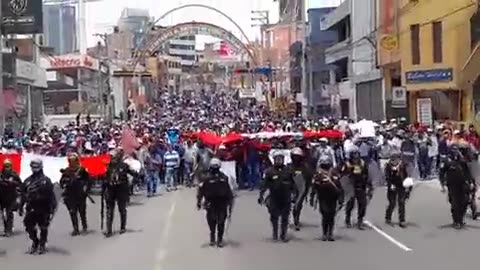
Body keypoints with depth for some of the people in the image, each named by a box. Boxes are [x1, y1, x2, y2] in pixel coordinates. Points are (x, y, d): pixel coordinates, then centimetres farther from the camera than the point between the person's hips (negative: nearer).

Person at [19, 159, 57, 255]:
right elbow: (23, 194, 13)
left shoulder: (46, 180, -1)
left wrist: (53, 207, -10)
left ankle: (42, 245, 17)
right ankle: (35, 242, 20)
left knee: (43, 228, 4)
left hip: (44, 208, -3)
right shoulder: (27, 181, 9)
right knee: (29, 226, 0)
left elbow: (51, 195, -4)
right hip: (31, 208, 3)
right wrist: (21, 207, 10)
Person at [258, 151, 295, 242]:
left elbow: (293, 184, 12)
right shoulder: (270, 171, -4)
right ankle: (275, 234, 20)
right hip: (274, 199, -2)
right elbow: (264, 184, -4)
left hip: (286, 199, 2)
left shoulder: (288, 171, 4)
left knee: (285, 218, 6)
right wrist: (261, 195, -10)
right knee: (274, 217, 6)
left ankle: (283, 235, 17)